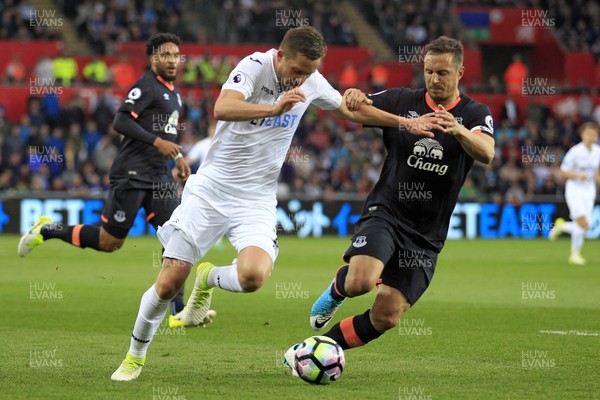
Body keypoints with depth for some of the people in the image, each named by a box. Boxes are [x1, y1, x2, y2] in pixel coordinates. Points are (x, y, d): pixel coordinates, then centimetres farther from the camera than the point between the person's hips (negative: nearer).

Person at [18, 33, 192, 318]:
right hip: (132, 174, -8)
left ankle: (178, 311, -4)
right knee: (109, 242, -4)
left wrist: (177, 156, 23)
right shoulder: (146, 86, -11)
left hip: (160, 175, 8)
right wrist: (157, 141, -26)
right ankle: (47, 230, 16)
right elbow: (121, 121, -21)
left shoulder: (173, 92, 19)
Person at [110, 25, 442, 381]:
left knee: (254, 276, -26)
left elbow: (351, 111, 21)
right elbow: (222, 109, -33)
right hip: (211, 189, -3)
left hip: (257, 199, 3)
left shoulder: (312, 82, 1)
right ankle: (135, 356, 21)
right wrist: (275, 108, -45)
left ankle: (208, 279, 9)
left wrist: (406, 123, 21)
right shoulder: (255, 66, -15)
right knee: (168, 285, -5)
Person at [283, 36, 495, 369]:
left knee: (387, 316, -5)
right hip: (385, 213, -1)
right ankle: (336, 291, 8)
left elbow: (486, 154, -21)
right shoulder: (401, 101, 2)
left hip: (427, 235, 1)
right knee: (361, 282, -29)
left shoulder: (475, 114, -2)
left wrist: (459, 130, -43)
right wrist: (353, 98, -24)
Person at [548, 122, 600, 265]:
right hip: (574, 190, -6)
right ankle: (575, 254, 2)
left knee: (583, 226, 0)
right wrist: (577, 176, -25)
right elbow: (563, 172, -11)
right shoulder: (575, 152, -15)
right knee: (583, 224, -17)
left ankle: (561, 226, 30)